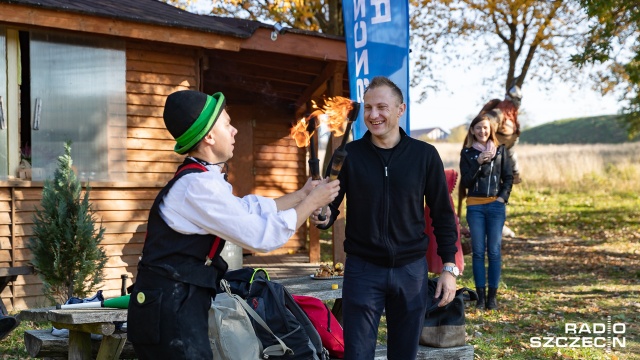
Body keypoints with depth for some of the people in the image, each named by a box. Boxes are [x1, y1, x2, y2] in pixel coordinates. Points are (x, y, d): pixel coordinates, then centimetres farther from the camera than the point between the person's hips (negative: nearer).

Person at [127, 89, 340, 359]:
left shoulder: (202, 180, 12)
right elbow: (264, 236, -17)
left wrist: (302, 193, 25)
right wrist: (312, 202, -4)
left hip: (178, 303, 10)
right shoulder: (198, 186, -19)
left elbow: (252, 210, 24)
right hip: (169, 308, -10)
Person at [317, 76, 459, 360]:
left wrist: (449, 267, 0)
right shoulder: (348, 155, -3)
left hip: (411, 269, 1)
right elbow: (330, 210, -2)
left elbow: (442, 215, 4)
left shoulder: (425, 155, -1)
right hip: (362, 269, -1)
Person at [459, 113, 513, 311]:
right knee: (478, 251, 1)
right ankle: (481, 295, 6)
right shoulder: (467, 153, 4)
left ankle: (492, 296, 5)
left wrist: (503, 197, -5)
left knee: (494, 251, -1)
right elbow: (465, 181, -3)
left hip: (496, 205, 0)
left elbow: (508, 177, 8)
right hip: (475, 206, 0)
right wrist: (478, 162, -15)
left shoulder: (500, 150, 7)